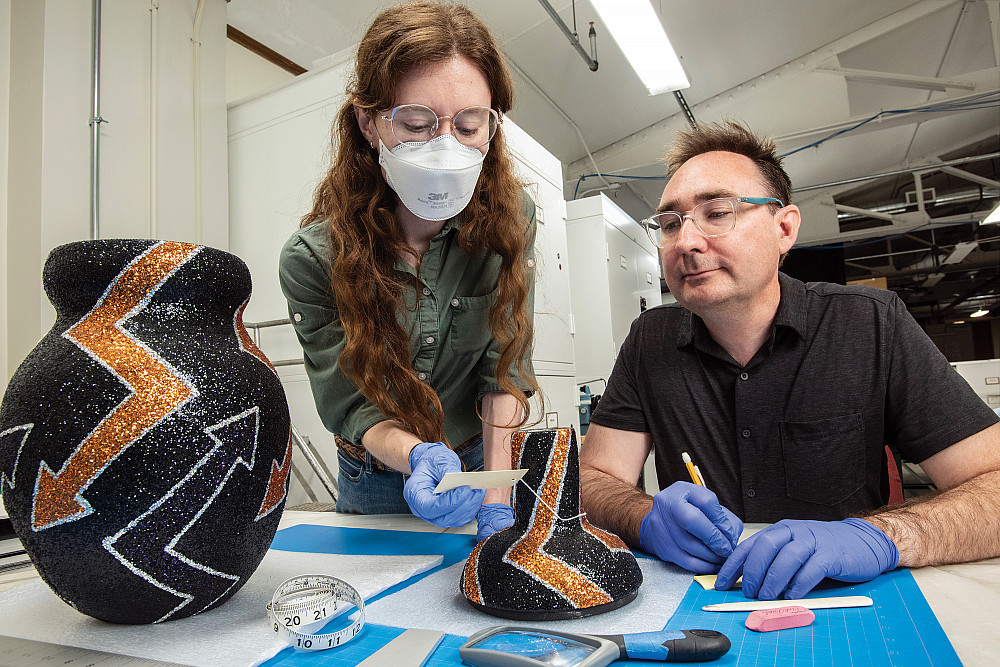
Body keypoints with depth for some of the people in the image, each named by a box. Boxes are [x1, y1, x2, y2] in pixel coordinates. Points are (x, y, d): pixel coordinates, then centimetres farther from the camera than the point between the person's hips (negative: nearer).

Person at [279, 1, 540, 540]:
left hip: (487, 458, 1)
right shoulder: (312, 259, -26)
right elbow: (351, 406, -21)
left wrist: (497, 505, -26)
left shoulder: (510, 218, -20)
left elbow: (504, 368, -19)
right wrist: (420, 455, -41)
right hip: (378, 481, 0)